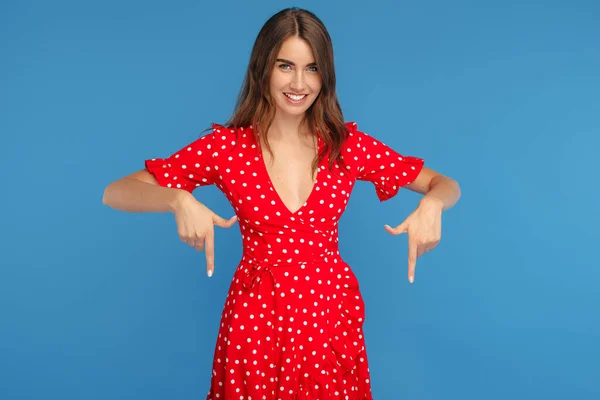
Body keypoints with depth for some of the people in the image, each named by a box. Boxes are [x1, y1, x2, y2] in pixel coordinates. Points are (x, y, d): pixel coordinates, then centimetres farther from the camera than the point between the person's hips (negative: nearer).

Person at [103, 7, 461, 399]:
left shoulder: (348, 144, -5)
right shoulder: (227, 145, -9)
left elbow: (447, 185, 2)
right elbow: (116, 193, -11)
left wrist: (431, 203, -23)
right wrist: (178, 200, -31)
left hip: (331, 310, 2)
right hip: (257, 314, -1)